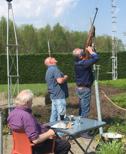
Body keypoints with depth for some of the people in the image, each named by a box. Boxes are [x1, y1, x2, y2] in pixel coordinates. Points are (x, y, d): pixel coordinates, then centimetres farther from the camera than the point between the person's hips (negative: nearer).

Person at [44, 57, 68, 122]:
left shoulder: (49, 70, 19)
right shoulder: (54, 69, -14)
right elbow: (60, 81, -25)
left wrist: (63, 78, 17)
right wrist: (65, 77, -7)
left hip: (53, 96, 10)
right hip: (59, 96, -10)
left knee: (54, 114, 14)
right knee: (61, 115, -6)